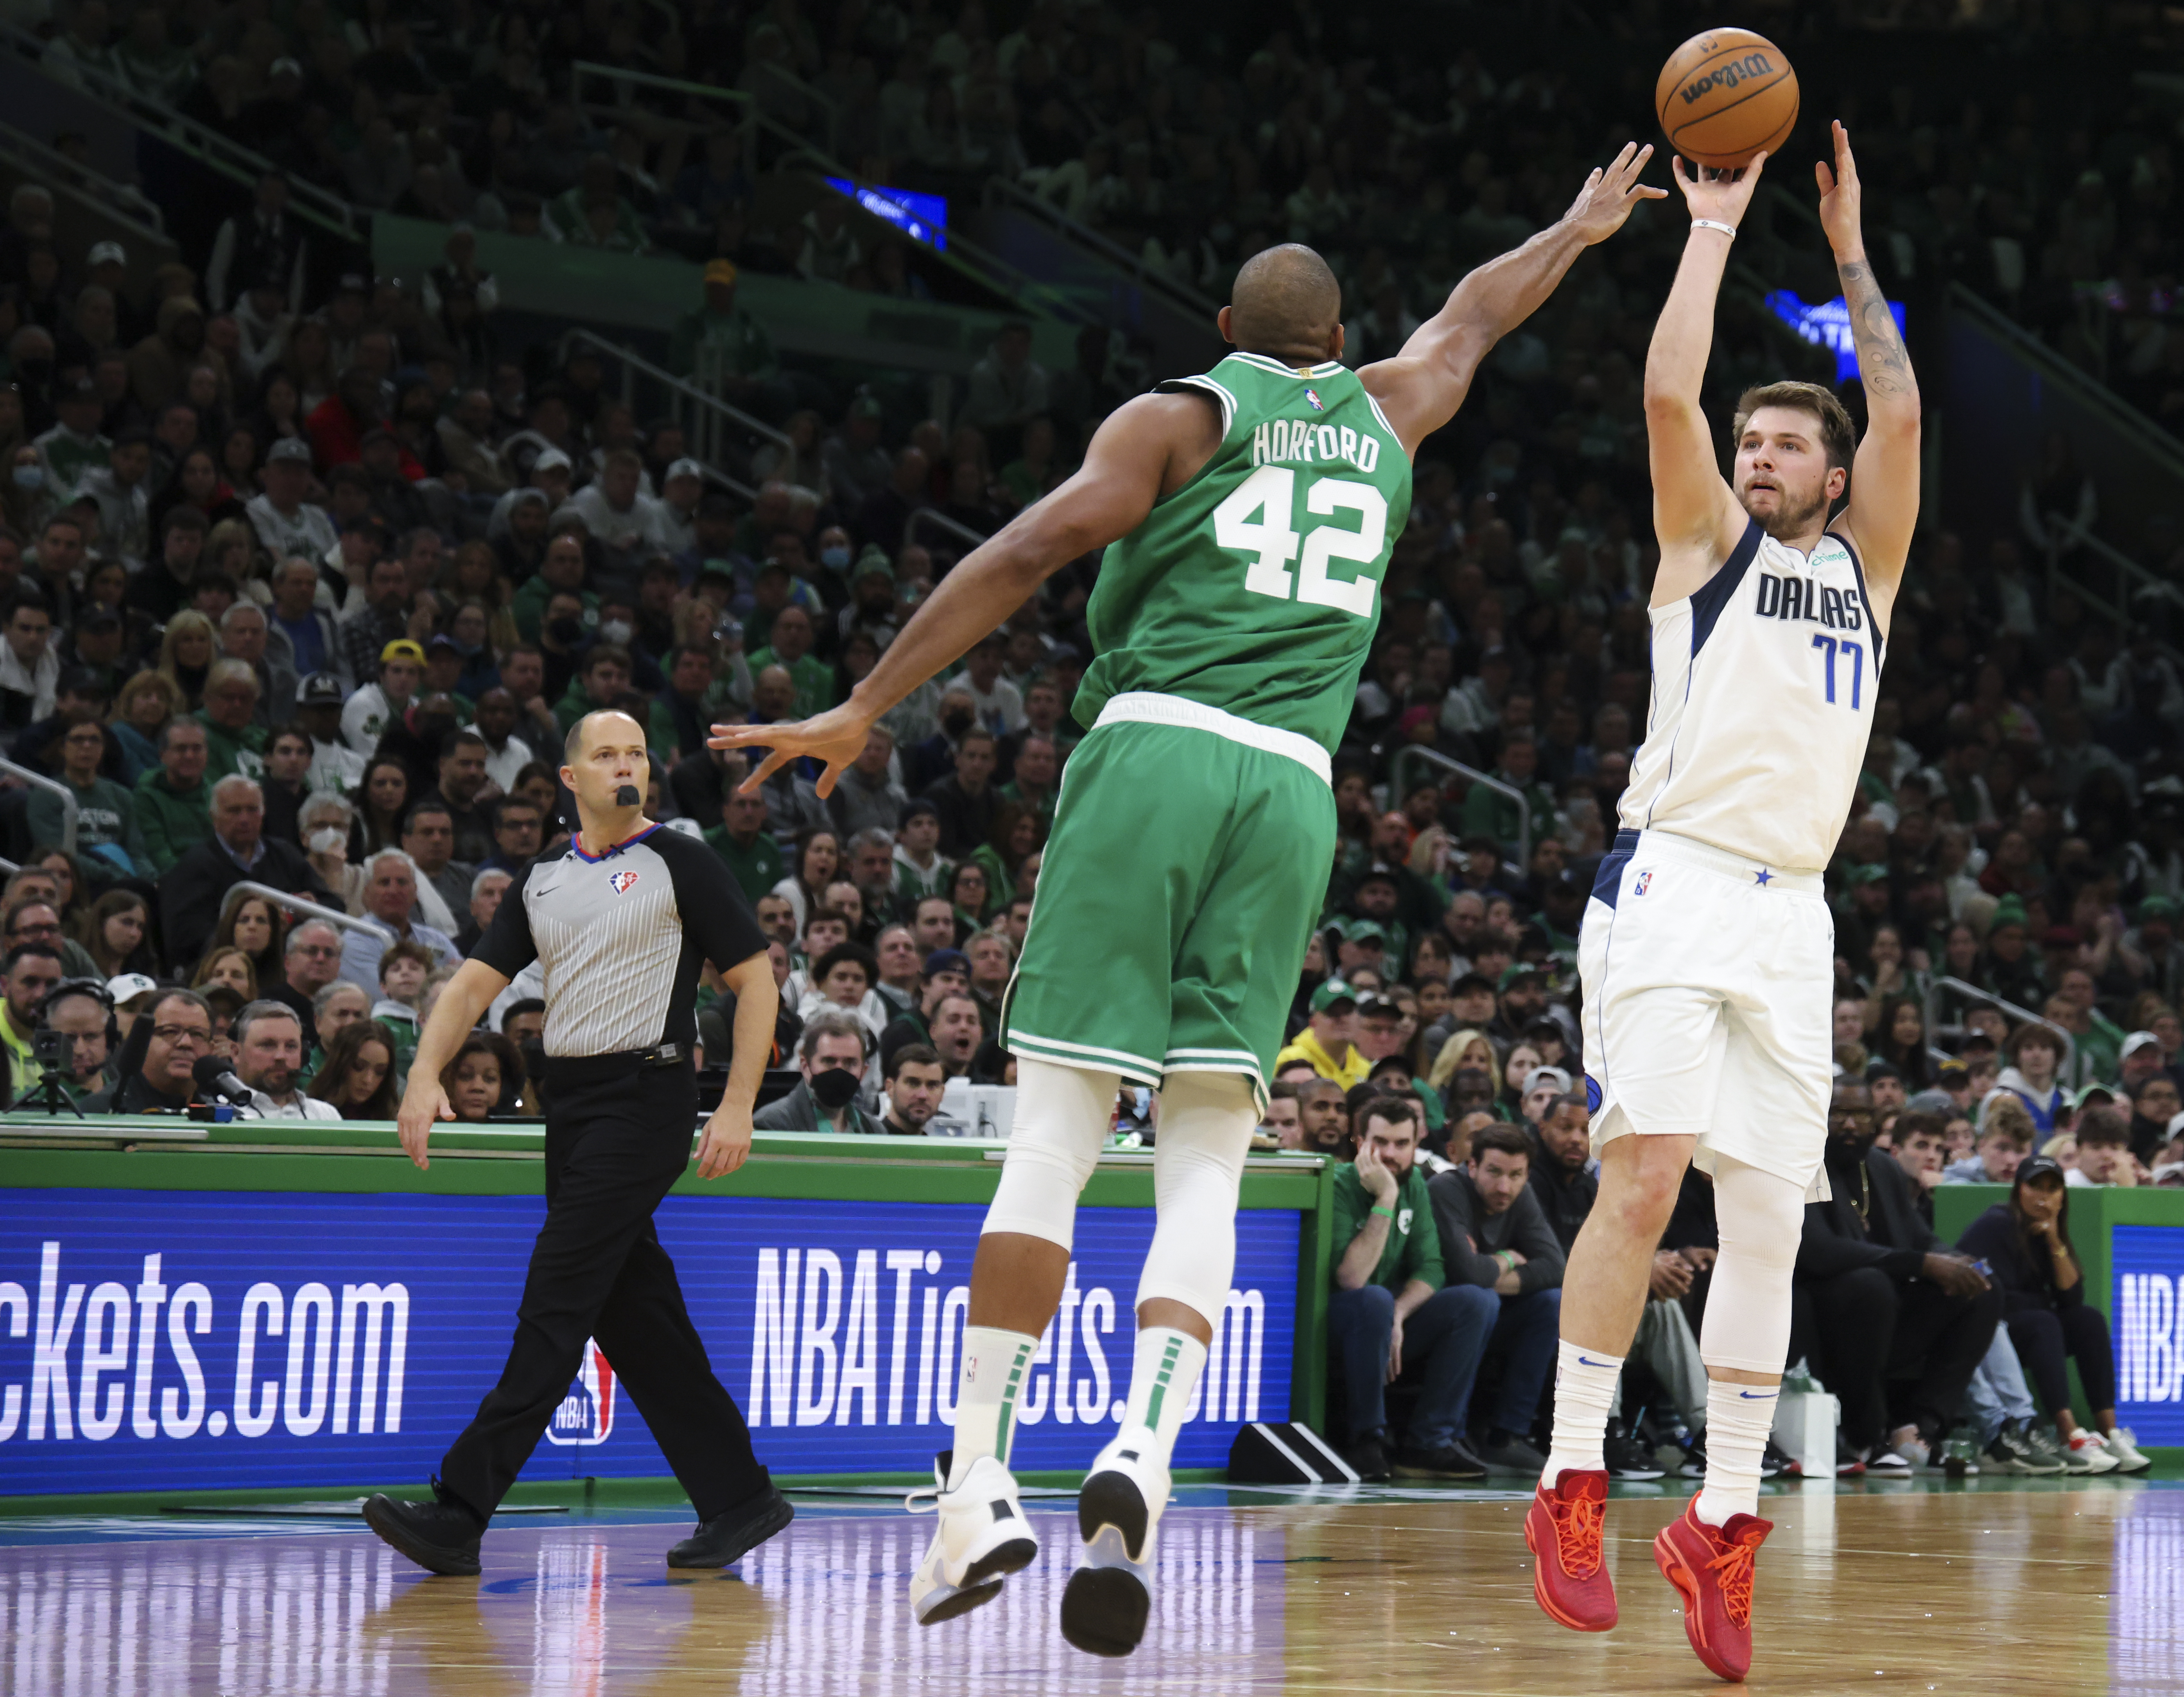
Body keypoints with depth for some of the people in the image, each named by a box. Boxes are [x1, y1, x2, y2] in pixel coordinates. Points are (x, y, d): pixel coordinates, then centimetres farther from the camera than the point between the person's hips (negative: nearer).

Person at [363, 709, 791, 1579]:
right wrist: (425, 1073, -9)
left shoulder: (679, 863, -1)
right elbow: (476, 983, 9)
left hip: (645, 1098, -7)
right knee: (631, 1315, 7)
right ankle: (739, 1497, 16)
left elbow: (756, 980, -2)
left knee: (556, 1303, -12)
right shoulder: (542, 881, 15)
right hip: (569, 1102, 7)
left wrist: (737, 1107, -11)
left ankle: (460, 1514, -16)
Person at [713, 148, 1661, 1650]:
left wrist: (864, 709, -4)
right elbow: (1472, 319, 42)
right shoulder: (1383, 415, 21)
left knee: (1057, 1133, -4)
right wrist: (1581, 231, 62)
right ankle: (1145, 1445, -22)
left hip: (1154, 751, -2)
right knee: (1208, 1162, 1)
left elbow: (1032, 550, -3)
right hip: (1294, 789, 3)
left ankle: (980, 1482, -11)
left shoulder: (1178, 417, 9)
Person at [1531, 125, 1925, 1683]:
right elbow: (1669, 394, -4)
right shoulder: (1709, 542, 10)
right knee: (1643, 1178, -16)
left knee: (1768, 1225, 1)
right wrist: (1714, 227, 3)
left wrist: (1851, 253, 12)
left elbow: (1901, 411, 8)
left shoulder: (1864, 563, 20)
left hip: (1792, 914, 4)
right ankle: (1573, 1487, -10)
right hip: (1676, 884, -4)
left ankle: (1726, 1524, 5)